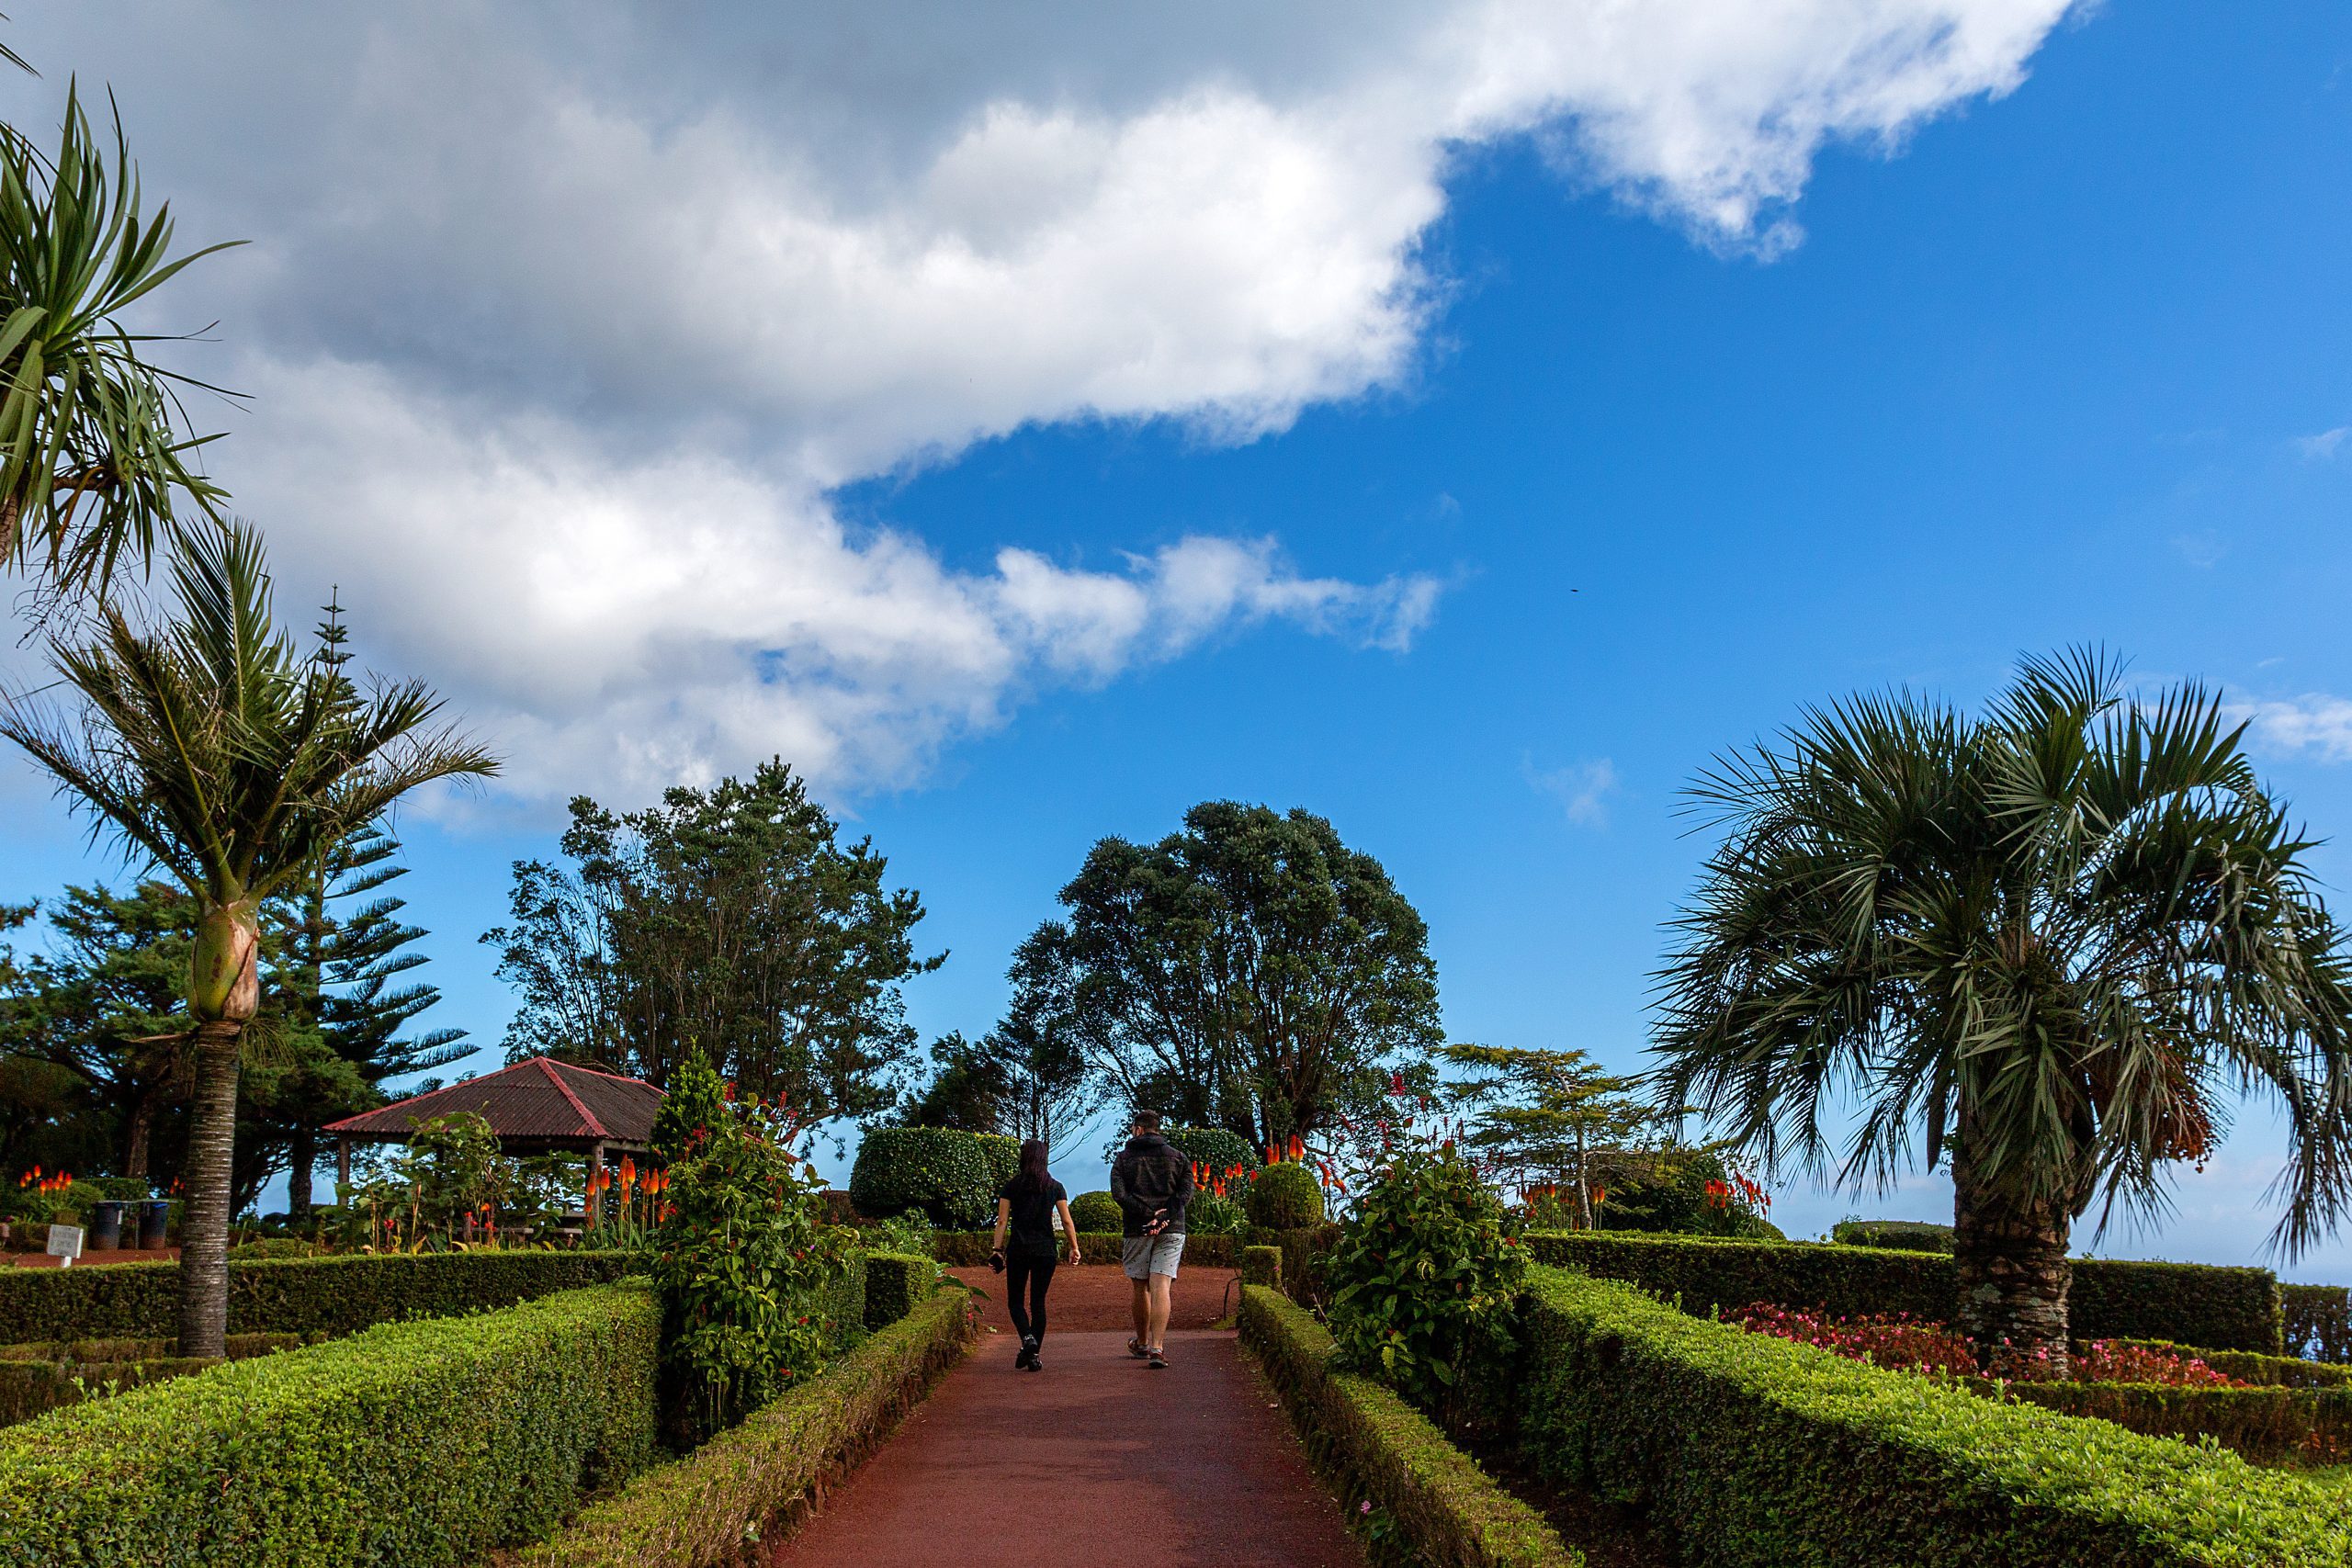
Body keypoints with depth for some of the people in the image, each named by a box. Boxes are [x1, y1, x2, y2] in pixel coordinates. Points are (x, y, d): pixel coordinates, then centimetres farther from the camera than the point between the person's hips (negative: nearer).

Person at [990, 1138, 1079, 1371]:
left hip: (1018, 1249, -1)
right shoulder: (1055, 1187, 2)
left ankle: (1027, 1339, -16)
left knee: (1015, 1301, 10)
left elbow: (1002, 1221, -3)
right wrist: (1074, 1248, 8)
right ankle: (1034, 1355, 6)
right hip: (1046, 1251, 1)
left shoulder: (1010, 1187, 1)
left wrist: (997, 1249, -1)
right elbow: (1067, 1222, 0)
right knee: (1038, 1302, 9)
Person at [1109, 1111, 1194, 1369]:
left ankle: (1142, 1343, 30)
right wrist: (1162, 1218, -12)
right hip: (1172, 1230, 0)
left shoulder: (1124, 1158, 6)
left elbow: (1118, 1194, -9)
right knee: (1161, 1288, -7)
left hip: (1135, 1230, 0)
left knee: (1141, 1288, 13)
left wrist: (1148, 1214, -13)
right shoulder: (1177, 1156, 9)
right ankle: (1157, 1348, -20)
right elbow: (1185, 1193, -4)